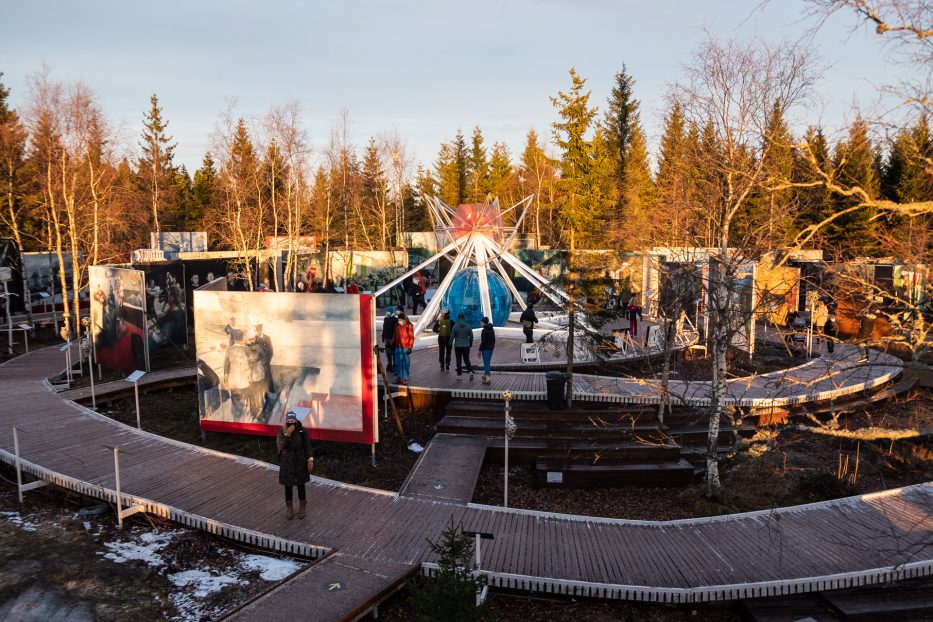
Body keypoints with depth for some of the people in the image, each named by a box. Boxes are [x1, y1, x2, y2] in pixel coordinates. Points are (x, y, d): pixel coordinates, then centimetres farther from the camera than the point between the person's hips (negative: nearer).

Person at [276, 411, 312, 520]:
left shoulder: (302, 431, -12)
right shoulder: (282, 432, -12)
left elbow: (307, 447, -4)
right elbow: (280, 447, -23)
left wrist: (310, 459, -12)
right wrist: (287, 434, -31)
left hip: (300, 463, 0)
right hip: (287, 463, 0)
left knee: (300, 485, 12)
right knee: (288, 486, 13)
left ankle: (302, 507, 32)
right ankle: (289, 507, 32)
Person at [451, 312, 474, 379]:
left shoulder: (455, 327, -9)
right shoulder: (468, 326, -3)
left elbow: (452, 336, -6)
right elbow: (471, 336, 2)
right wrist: (471, 344, 17)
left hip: (458, 346, -2)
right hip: (466, 346, 2)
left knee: (459, 361, 9)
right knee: (467, 360, 14)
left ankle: (459, 375, 11)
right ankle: (470, 372, -6)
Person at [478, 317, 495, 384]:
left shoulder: (484, 330, -16)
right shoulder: (492, 330, 9)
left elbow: (483, 341, -19)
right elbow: (494, 340, 15)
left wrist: (480, 350, -13)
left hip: (485, 349, -8)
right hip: (491, 348, 8)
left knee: (486, 363, -6)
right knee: (488, 363, 19)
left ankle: (488, 379, -8)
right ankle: (486, 375, 31)